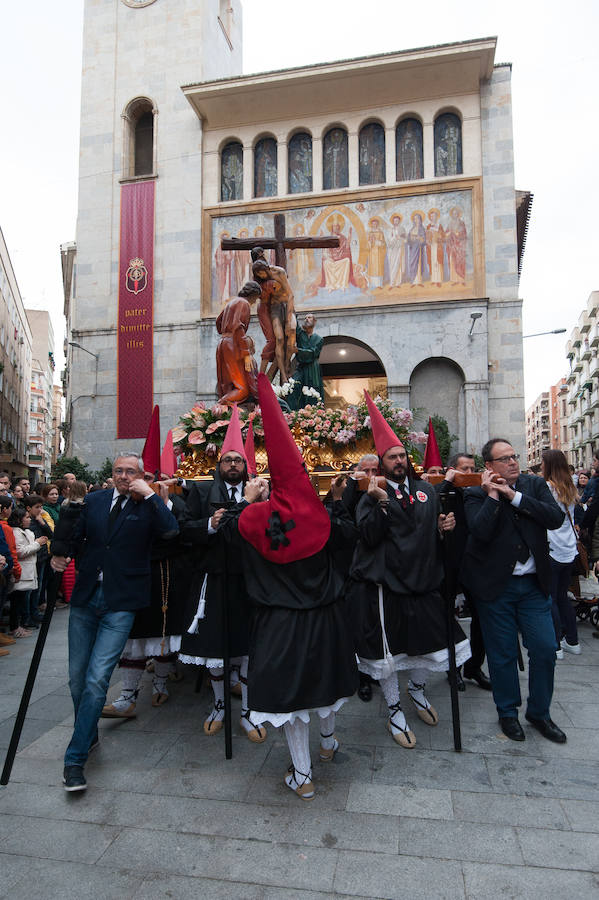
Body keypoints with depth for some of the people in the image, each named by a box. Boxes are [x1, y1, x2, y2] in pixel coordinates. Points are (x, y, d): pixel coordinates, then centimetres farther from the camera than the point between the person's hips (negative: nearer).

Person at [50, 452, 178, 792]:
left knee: (97, 678, -9)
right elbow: (78, 536, 19)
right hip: (85, 597, 5)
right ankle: (89, 735, 37)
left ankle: (76, 758, 5)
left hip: (120, 602, -4)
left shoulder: (148, 506, -4)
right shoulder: (95, 500, 8)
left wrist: (149, 494, -20)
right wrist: (63, 556, 4)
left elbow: (171, 530, -22)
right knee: (77, 678, 13)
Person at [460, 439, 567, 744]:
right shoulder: (476, 495, -8)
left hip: (534, 584, 3)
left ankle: (539, 712, 30)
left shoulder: (534, 485, 3)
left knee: (545, 649, 8)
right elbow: (481, 531, -23)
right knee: (502, 653, 9)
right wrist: (493, 496, -20)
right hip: (495, 585, -3)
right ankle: (507, 713, 31)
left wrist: (514, 496, -16)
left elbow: (556, 518, -12)